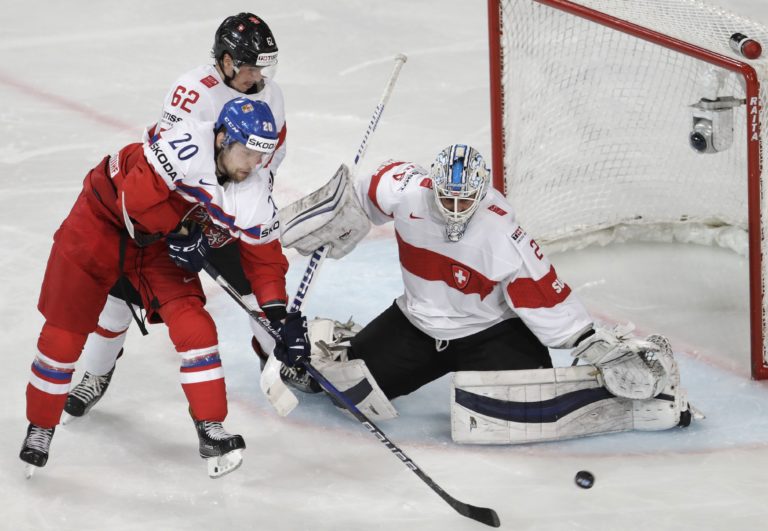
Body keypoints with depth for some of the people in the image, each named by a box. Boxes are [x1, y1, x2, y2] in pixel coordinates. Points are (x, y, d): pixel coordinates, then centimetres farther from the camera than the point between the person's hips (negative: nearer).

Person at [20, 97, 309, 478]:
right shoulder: (186, 147, -33)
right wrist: (180, 232, -25)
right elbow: (137, 196, -33)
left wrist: (280, 314, -14)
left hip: (161, 243, 4)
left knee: (194, 327, -14)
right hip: (103, 218, -4)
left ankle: (211, 431, -5)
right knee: (65, 331, 1)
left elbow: (263, 259, -5)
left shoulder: (254, 196, -14)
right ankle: (40, 427, 20)